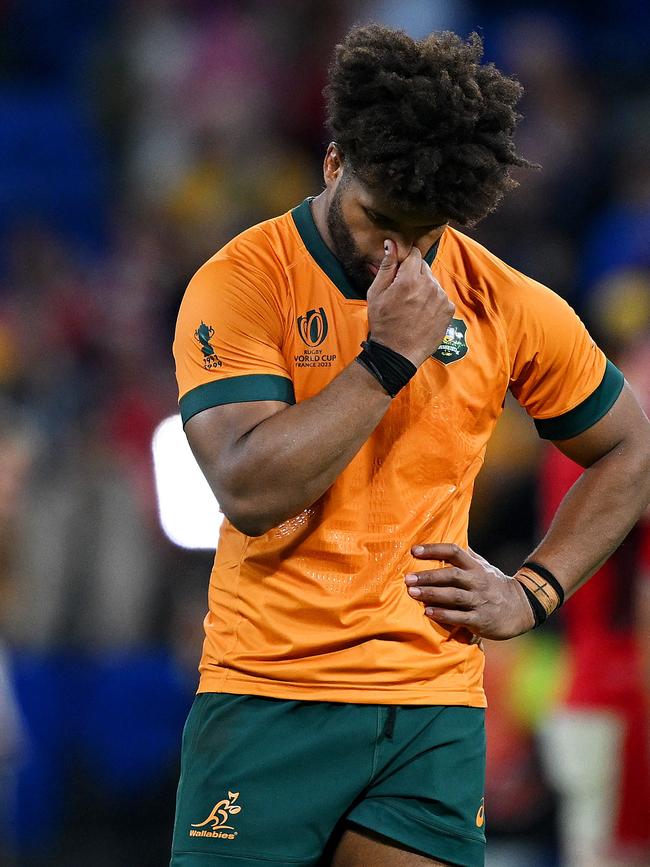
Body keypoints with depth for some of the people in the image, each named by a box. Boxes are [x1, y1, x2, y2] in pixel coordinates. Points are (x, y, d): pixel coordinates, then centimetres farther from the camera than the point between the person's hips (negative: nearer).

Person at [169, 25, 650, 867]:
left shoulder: (510, 307, 3)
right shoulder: (241, 284, -6)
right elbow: (251, 493, -18)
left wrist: (532, 593, 7)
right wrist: (389, 357, -17)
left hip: (435, 702, 2)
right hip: (269, 694, -2)